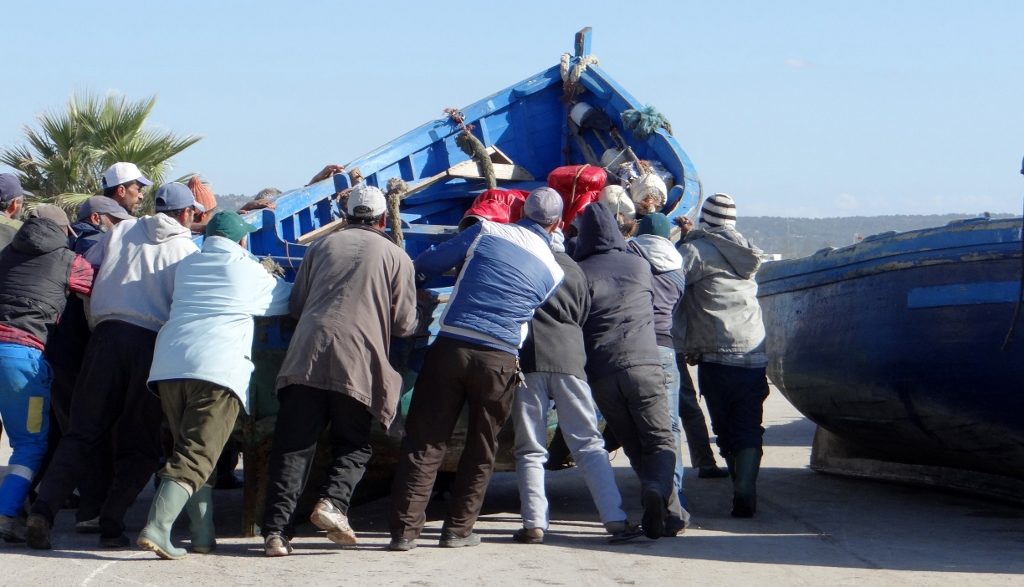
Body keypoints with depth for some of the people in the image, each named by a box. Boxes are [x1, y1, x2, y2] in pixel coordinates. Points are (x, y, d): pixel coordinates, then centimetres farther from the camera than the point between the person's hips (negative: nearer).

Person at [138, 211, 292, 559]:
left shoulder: (186, 267, 21)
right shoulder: (249, 272, 10)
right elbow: (289, 299, 23)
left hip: (169, 367, 5)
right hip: (219, 370, -5)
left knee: (191, 449, 16)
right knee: (196, 456, -9)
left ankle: (203, 534, 13)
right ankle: (157, 527, -26)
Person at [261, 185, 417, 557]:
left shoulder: (323, 245, 19)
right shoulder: (396, 256, 11)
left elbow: (295, 306, 21)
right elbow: (405, 324, 10)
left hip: (307, 355, 2)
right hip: (358, 362, -2)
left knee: (293, 444, 2)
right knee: (353, 445, 14)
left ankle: (276, 529, -8)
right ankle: (333, 501, -11)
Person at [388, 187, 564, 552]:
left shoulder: (486, 232, 5)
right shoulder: (554, 271, 9)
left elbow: (428, 264, 7)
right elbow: (534, 317, 13)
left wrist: (411, 282, 26)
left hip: (451, 347, 0)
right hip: (500, 360, 0)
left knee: (424, 442, 3)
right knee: (481, 449, 16)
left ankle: (405, 529, -1)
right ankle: (457, 529, 16)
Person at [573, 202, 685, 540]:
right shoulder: (639, 266, 11)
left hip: (600, 373, 0)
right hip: (643, 363, 0)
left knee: (634, 446, 11)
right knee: (660, 441, 1)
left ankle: (671, 514, 1)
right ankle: (658, 490, -30)